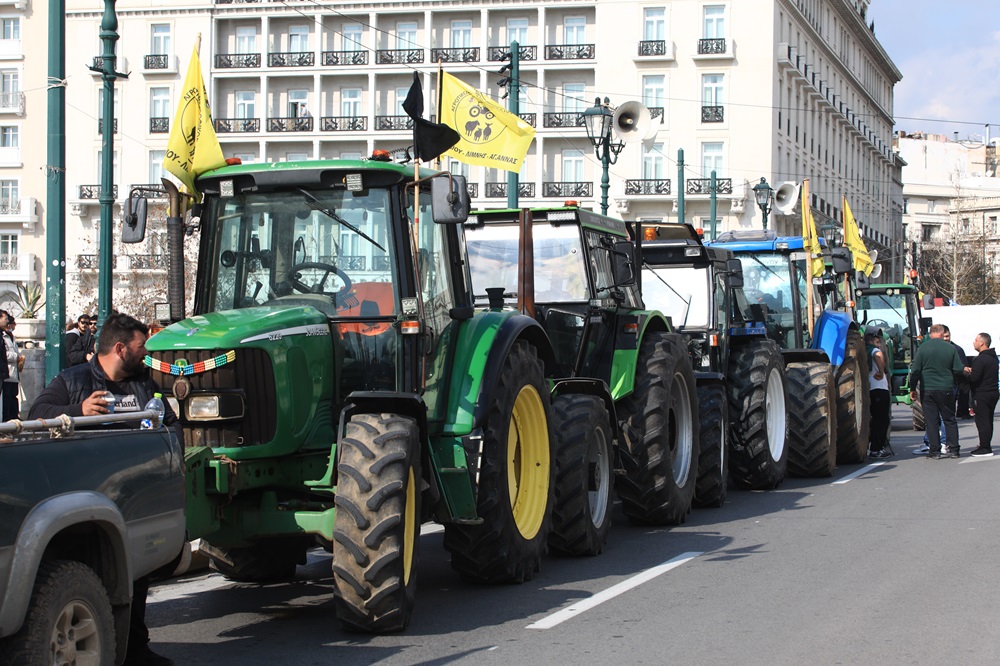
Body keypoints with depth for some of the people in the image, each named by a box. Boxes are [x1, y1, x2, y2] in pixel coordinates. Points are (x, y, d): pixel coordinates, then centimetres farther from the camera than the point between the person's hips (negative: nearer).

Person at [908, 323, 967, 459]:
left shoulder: (923, 348, -4)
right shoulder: (950, 348, -3)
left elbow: (915, 370, -4)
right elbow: (958, 369, -1)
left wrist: (912, 389, 4)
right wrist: (965, 370, 22)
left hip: (927, 390, -1)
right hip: (946, 390, 1)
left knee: (931, 421, 3)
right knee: (949, 420, 12)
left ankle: (935, 451, 0)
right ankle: (953, 449, 12)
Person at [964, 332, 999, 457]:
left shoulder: (980, 359, -18)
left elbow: (974, 378, -23)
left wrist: (966, 372, -3)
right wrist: (972, 371, 14)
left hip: (982, 395, -10)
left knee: (982, 422, -7)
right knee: (988, 421, 15)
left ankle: (985, 448, -8)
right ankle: (987, 446, 21)